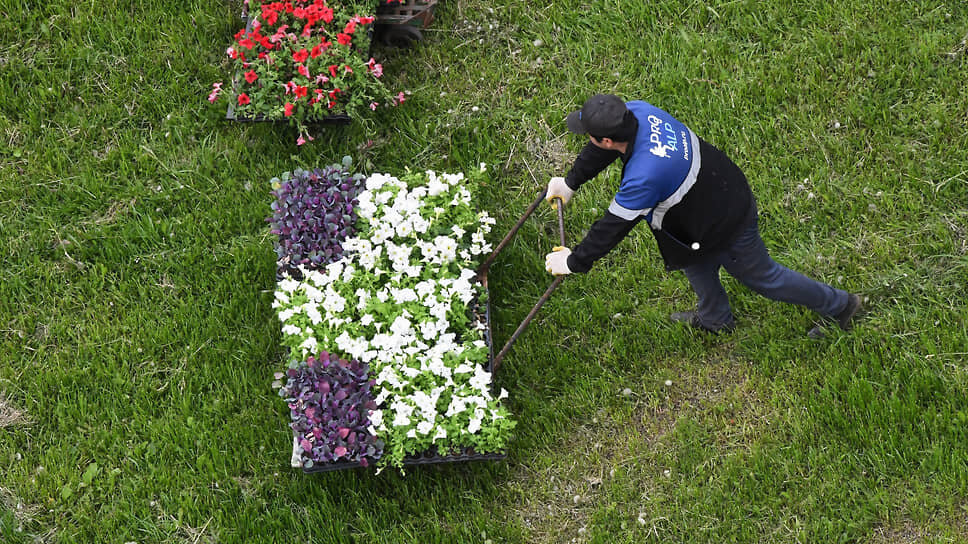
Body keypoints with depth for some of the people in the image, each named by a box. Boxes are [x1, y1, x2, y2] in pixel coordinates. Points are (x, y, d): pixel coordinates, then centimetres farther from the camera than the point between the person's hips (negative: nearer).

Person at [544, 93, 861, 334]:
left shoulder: (643, 177, -41)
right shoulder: (638, 112, -18)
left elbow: (613, 227, -27)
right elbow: (600, 152, 4)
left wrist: (574, 262, -13)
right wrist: (570, 182, 14)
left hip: (726, 224, -8)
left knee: (763, 277, 16)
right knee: (695, 262, 30)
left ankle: (838, 304, 35)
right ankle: (714, 319, 56)